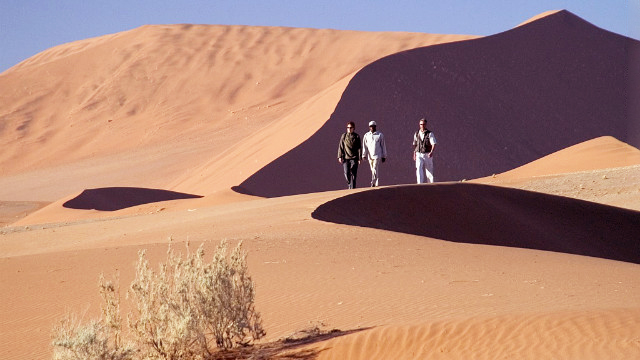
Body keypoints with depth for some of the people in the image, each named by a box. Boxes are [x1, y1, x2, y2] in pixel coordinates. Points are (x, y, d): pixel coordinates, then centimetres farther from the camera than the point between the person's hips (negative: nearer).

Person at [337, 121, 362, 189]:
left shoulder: (357, 136, 3)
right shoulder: (344, 136, 7)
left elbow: (359, 148, 3)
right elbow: (340, 147, 7)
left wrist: (359, 158, -3)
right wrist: (340, 157, 0)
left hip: (354, 158, -1)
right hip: (346, 158, 1)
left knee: (353, 174, -4)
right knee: (347, 173, -6)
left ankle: (353, 188, 2)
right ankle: (349, 183, 20)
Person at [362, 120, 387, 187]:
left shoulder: (380, 135, 3)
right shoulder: (366, 135, 8)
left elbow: (383, 146, 6)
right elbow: (364, 146, 6)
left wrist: (384, 156, 5)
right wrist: (364, 155, -3)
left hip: (377, 156, -3)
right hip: (370, 156, 3)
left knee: (375, 169, -14)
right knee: (372, 170, 8)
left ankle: (373, 183, -20)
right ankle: (376, 184, 17)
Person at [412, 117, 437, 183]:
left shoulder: (430, 133, -6)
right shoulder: (416, 134, 7)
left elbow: (433, 144, -17)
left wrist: (432, 152, -33)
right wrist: (414, 154, 21)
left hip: (428, 155, -2)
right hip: (419, 155, 2)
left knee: (429, 171, 5)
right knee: (419, 169, -18)